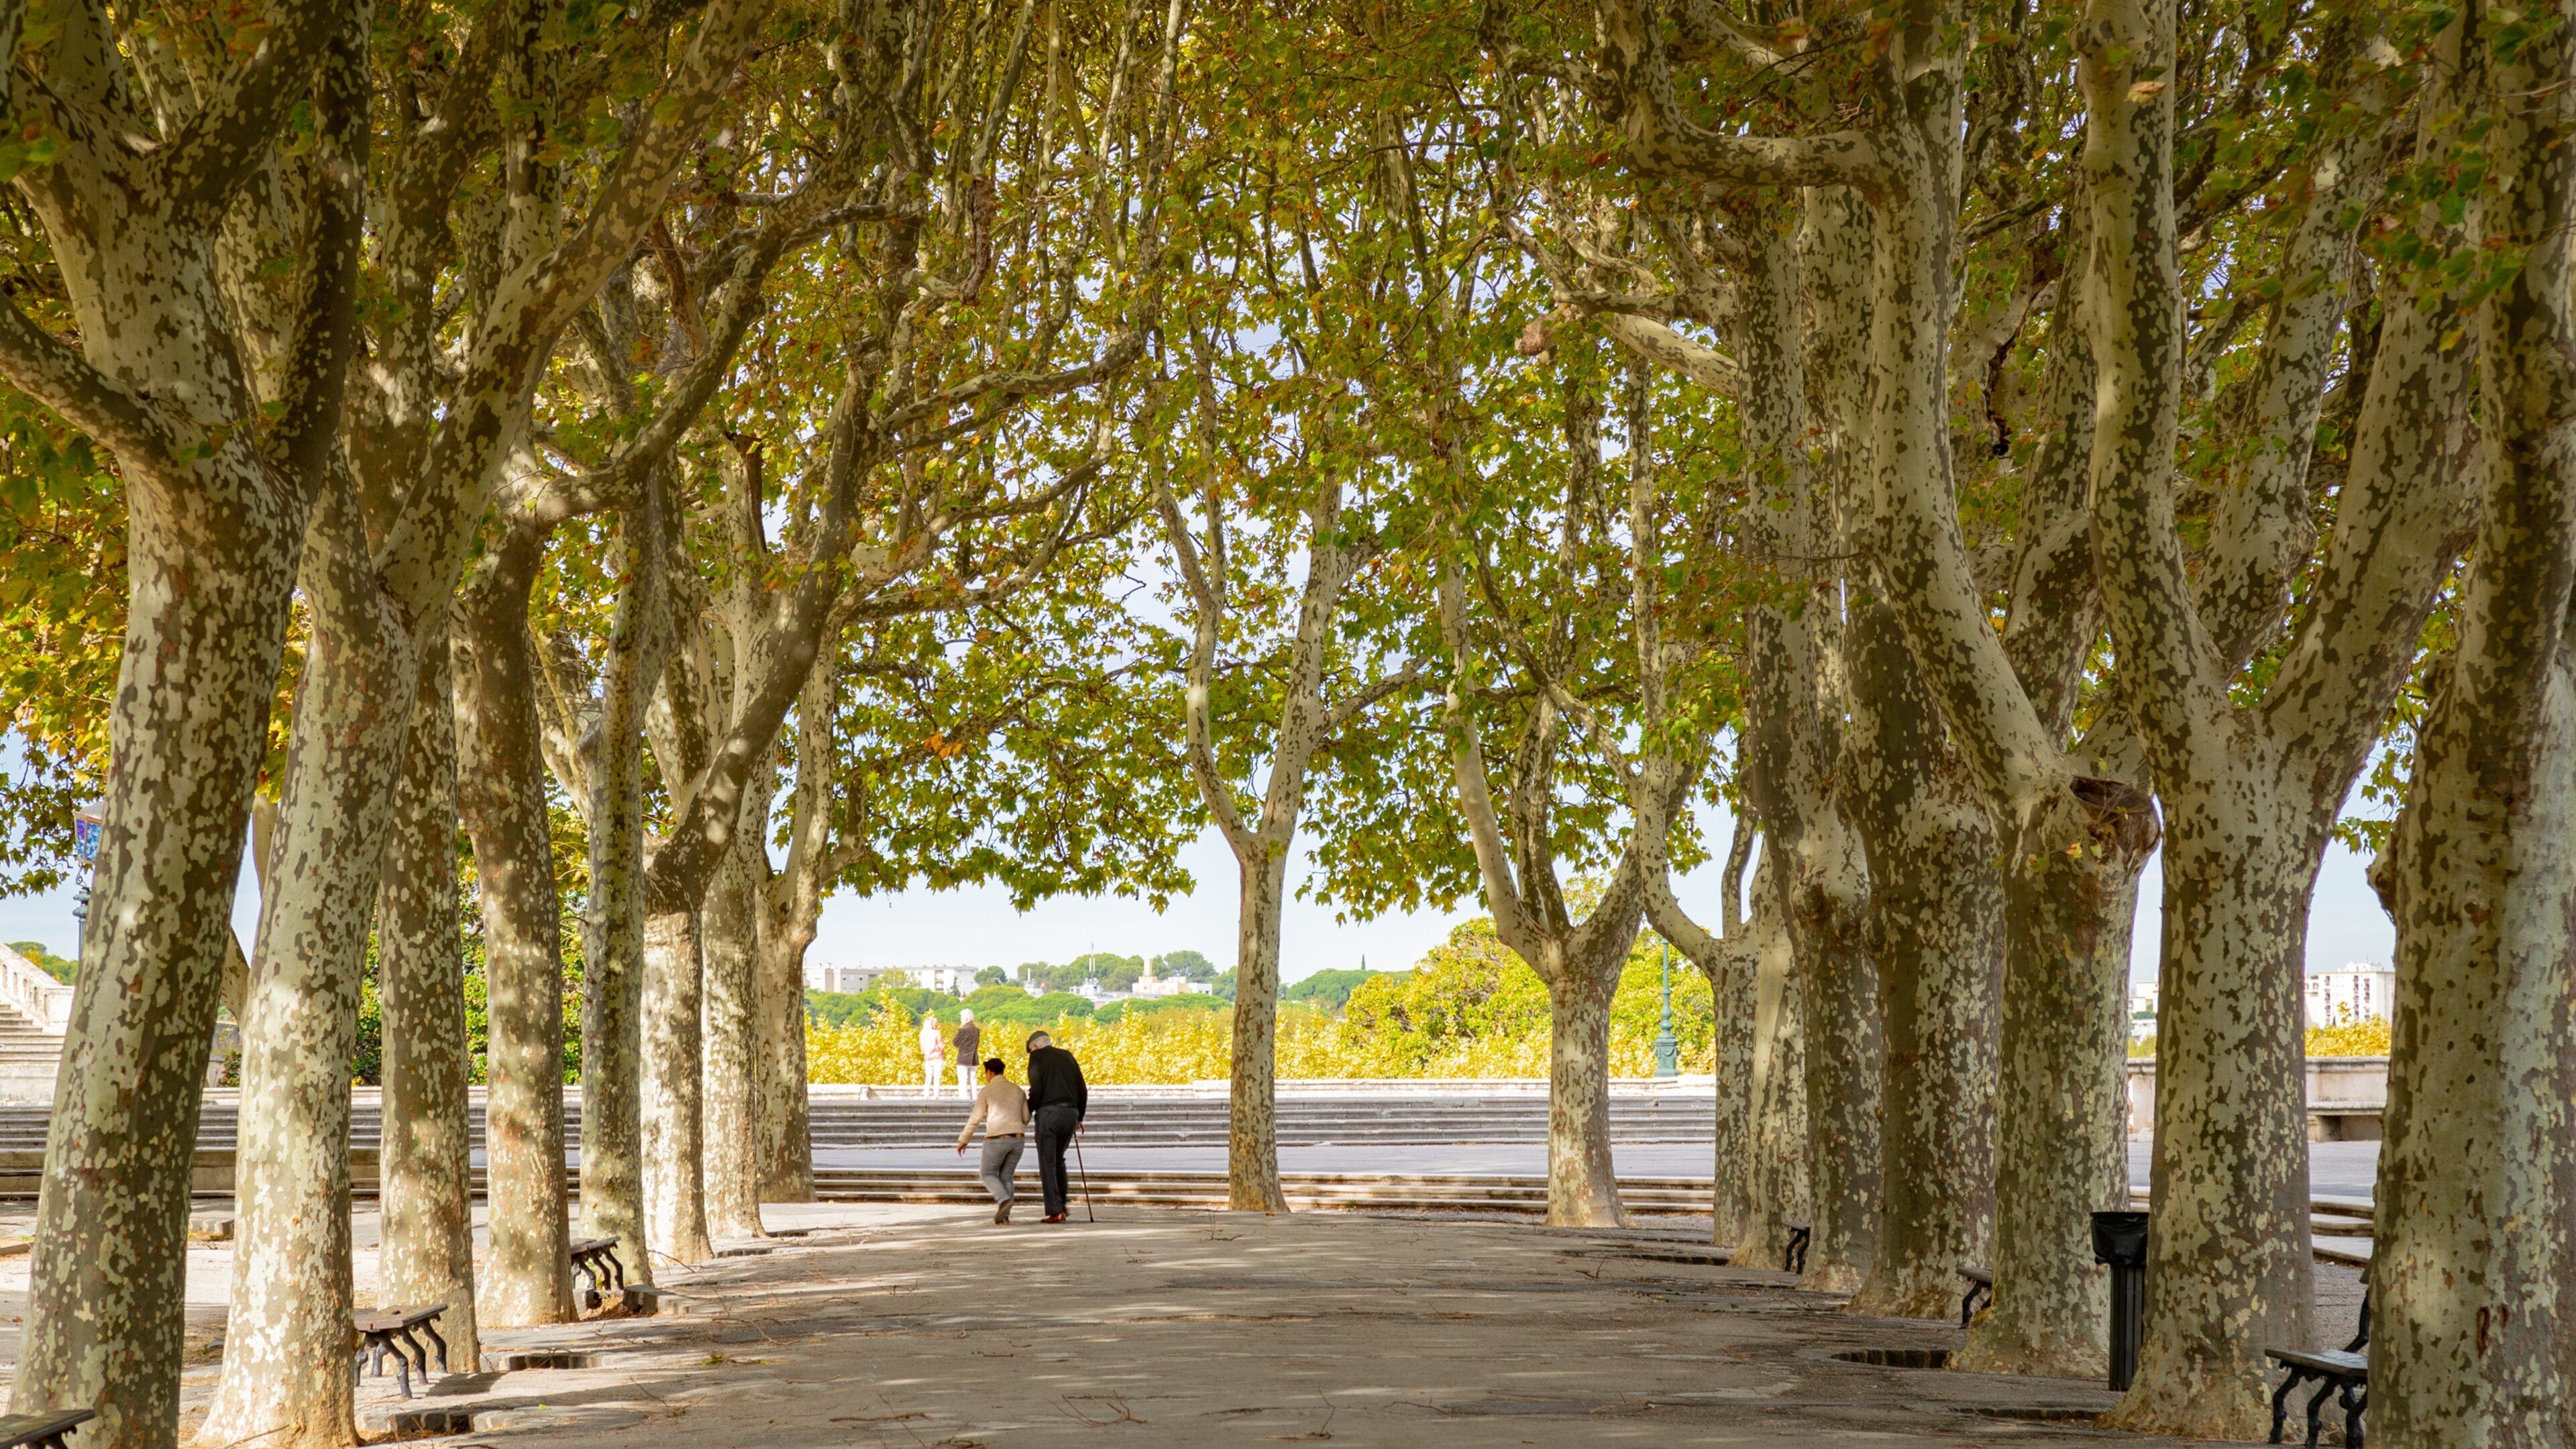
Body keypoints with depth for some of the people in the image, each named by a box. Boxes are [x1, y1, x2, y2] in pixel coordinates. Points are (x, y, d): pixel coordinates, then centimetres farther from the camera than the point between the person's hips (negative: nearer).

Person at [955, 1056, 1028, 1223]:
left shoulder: (987, 1091, -3)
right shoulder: (1018, 1091, 10)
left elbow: (975, 1118, -4)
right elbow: (1026, 1118, 13)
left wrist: (963, 1140, 6)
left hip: (996, 1139, -5)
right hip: (1018, 1139, 5)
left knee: (988, 1174, 13)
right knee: (1006, 1177, 16)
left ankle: (1004, 1200, -12)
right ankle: (1004, 1215, 6)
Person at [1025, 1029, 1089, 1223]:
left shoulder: (1037, 1056, 2)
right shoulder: (1067, 1056, 17)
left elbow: (1036, 1089, -9)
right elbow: (1082, 1090, 15)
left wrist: (1028, 1112, 4)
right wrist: (1079, 1117, 23)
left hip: (1048, 1113, -5)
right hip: (1070, 1113, 5)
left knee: (1048, 1163, -1)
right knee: (1058, 1159, 22)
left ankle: (1056, 1211, -7)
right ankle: (1062, 1204, 17)